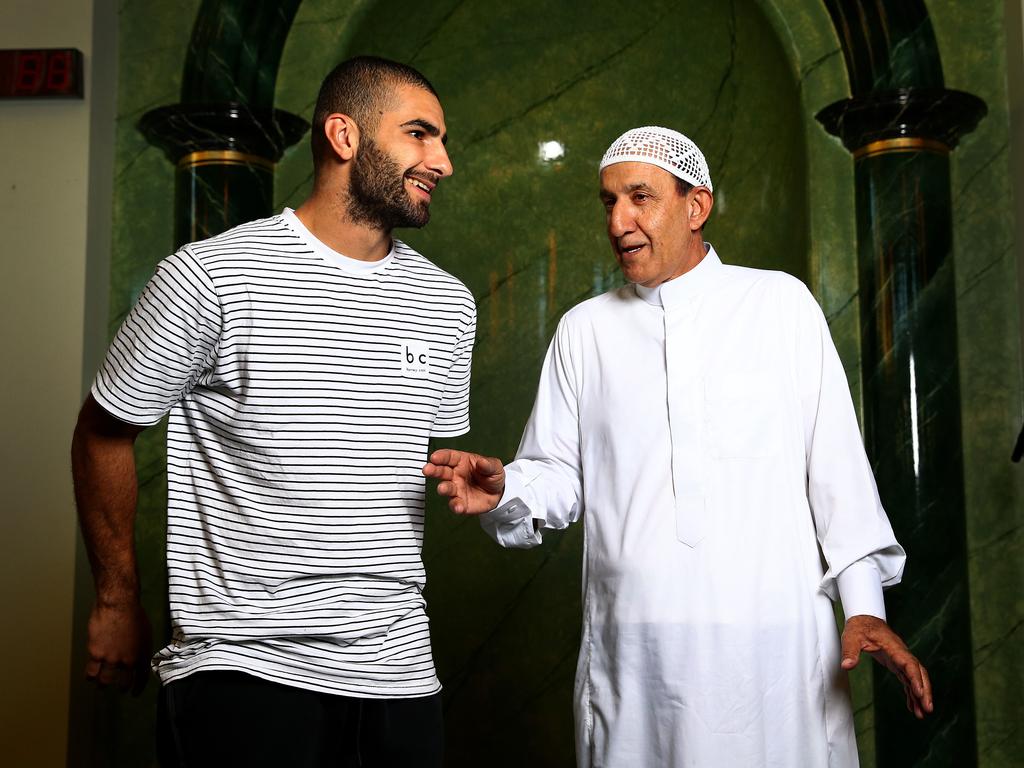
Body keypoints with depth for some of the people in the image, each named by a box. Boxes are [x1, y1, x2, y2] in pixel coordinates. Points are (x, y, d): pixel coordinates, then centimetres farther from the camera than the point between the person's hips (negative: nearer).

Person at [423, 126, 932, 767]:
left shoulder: (781, 302, 6)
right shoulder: (584, 328, 10)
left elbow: (836, 462, 3)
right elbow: (559, 474, 8)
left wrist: (864, 604, -3)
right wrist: (505, 491, -13)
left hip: (775, 644, -1)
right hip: (632, 654, 1)